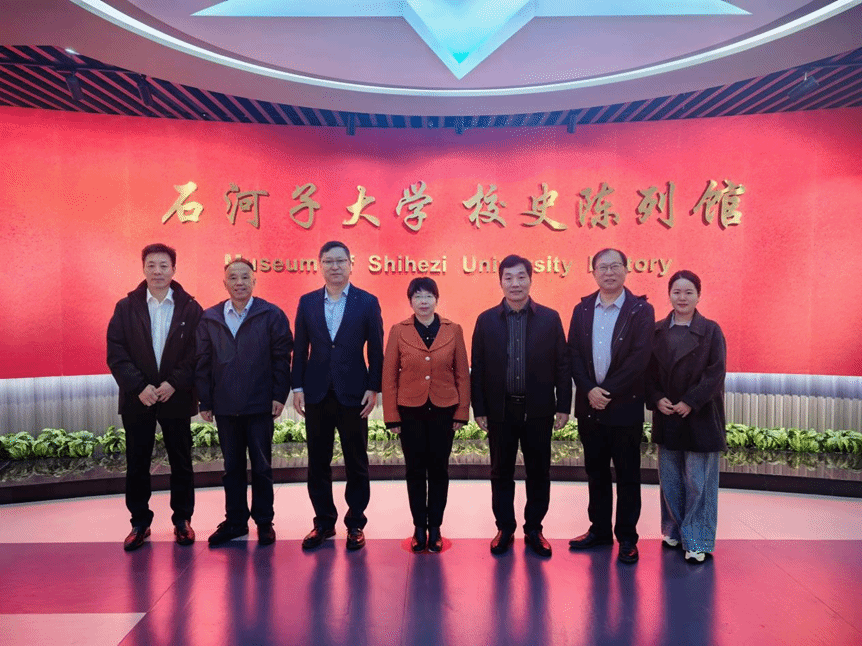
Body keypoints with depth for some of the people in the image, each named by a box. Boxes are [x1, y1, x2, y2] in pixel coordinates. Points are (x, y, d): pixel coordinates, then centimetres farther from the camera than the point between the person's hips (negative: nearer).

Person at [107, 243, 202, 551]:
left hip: (177, 397, -1)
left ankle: (182, 519, 23)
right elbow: (115, 353, -4)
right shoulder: (126, 307, 3)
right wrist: (139, 386, -15)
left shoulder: (190, 308, -1)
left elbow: (198, 352, -5)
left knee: (181, 462, 9)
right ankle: (139, 522, 24)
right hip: (137, 399, 1)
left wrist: (175, 383, -16)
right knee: (137, 464, 9)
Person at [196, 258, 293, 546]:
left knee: (262, 467, 7)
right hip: (225, 406, 3)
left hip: (260, 405, -3)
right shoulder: (209, 318, 6)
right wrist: (204, 402, 3)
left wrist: (279, 396, -9)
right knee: (232, 467, 14)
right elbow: (203, 363, 6)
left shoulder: (272, 315, -2)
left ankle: (264, 522, 21)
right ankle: (235, 521, 26)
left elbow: (281, 358, -4)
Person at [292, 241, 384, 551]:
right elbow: (300, 348, 6)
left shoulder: (368, 302, 0)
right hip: (316, 394, 2)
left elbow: (376, 350, -1)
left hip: (353, 395, -2)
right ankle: (323, 522, 25)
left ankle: (355, 524, 20)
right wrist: (297, 387, 0)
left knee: (356, 463, 7)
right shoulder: (307, 302, 7)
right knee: (318, 462, 10)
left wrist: (373, 388, -7)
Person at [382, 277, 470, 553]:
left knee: (439, 469, 9)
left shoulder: (453, 330, 0)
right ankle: (419, 527, 23)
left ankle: (435, 527, 24)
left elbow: (462, 373, 2)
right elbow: (389, 375, -1)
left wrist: (462, 412, -1)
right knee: (415, 470, 9)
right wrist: (391, 416, -3)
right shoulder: (398, 331, -2)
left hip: (443, 411, 0)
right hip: (410, 411, 0)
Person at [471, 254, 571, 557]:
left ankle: (534, 529, 26)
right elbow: (478, 369, 1)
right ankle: (505, 529, 26)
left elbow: (562, 364, 1)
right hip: (500, 410, 0)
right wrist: (479, 410, -2)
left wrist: (563, 406, -3)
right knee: (501, 473, 11)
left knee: (539, 472, 10)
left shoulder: (550, 318, 0)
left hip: (538, 410, 0)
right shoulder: (486, 320, 0)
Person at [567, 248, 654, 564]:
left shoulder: (641, 310, -5)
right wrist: (589, 390, -12)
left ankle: (627, 537, 19)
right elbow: (574, 354, 1)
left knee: (627, 474, 7)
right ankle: (599, 529, 28)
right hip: (589, 405, 4)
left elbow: (639, 358, -13)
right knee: (595, 470, 14)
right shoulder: (582, 309, 6)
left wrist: (608, 392, -16)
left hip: (625, 405, -3)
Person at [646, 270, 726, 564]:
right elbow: (648, 371, 6)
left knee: (698, 481, 1)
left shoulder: (710, 331, -3)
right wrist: (656, 399, -9)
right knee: (670, 478, 12)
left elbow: (715, 374, -8)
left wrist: (690, 402, -15)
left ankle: (697, 541, 12)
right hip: (667, 417, 3)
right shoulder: (657, 331, 6)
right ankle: (675, 531, 28)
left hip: (699, 417, -3)